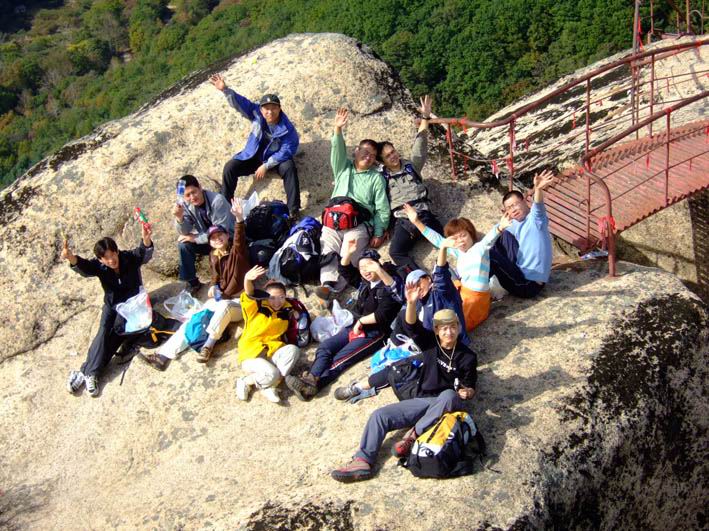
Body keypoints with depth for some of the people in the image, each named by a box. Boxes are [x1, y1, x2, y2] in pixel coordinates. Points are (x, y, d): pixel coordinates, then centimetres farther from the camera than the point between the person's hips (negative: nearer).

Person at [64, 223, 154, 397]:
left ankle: (87, 372, -25)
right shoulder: (99, 266, -12)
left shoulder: (130, 258, -16)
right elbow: (83, 267, -32)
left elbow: (145, 254, -35)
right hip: (112, 305, 2)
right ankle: (91, 373, -27)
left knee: (116, 332, -23)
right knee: (105, 331, -23)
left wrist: (146, 239, -59)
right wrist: (71, 258, -57)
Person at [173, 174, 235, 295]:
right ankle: (192, 282, -3)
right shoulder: (184, 204, -12)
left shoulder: (217, 200, -28)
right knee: (184, 244, -18)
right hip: (206, 239, 5)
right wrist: (179, 218, -37)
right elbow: (185, 232, -16)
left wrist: (195, 238, -24)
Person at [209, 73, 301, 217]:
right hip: (254, 156, 4)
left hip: (276, 158, -3)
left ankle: (293, 210, -34)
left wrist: (266, 165, -26)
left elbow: (287, 150, -23)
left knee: (289, 167, -35)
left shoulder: (287, 128, -24)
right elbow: (239, 102, -19)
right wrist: (225, 89, -37)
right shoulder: (256, 113, -15)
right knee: (229, 167, -15)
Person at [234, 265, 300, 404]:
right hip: (251, 354, -5)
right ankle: (246, 382, -2)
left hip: (272, 352, 5)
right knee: (271, 374, -32)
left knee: (293, 349, -25)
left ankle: (269, 386, -23)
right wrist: (247, 280, -43)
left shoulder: (286, 312, 11)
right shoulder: (256, 308, -2)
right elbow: (250, 295, -22)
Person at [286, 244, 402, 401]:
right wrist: (349, 252, 0)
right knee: (324, 348, -15)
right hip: (355, 327, 8)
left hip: (374, 333, -8)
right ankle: (311, 378, -38)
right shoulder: (363, 282, 16)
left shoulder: (388, 287, -7)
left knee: (340, 358, -27)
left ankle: (313, 386, -44)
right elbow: (345, 270, 17)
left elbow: (382, 315, -18)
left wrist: (361, 321, -9)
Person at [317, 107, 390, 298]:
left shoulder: (376, 178, 20)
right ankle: (327, 282, -44)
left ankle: (333, 287, -47)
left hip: (360, 223, -3)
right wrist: (338, 129, -9)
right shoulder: (343, 169, 28)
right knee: (328, 252, -25)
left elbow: (382, 208, 11)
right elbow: (338, 151, 8)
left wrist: (379, 234, -1)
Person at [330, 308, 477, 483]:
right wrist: (411, 303, -36)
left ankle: (412, 435, -33)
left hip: (446, 403, -3)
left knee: (448, 395, -40)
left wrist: (467, 392, -17)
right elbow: (412, 325, -16)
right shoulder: (430, 342, 3)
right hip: (421, 400, 3)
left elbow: (470, 388, 9)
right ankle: (362, 461, -28)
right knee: (380, 415, -15)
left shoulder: (467, 357, 0)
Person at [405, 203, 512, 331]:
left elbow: (489, 239, -32)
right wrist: (417, 222, 17)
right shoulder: (459, 252, 13)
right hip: (462, 294, 8)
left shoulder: (480, 248, -10)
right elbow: (438, 240, 18)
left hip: (475, 297, -8)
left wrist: (500, 227, -55)